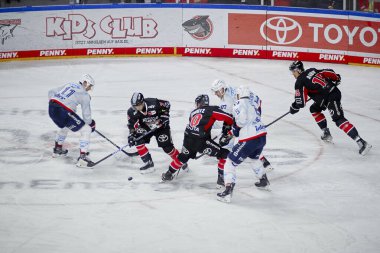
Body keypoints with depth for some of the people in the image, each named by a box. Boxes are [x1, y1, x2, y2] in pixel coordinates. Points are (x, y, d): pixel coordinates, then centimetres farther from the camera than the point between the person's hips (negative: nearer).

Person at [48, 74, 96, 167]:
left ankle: (57, 149, 51)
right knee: (86, 130, 2)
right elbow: (86, 114, 2)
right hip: (63, 112, -8)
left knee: (65, 127, 38)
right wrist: (91, 124, 20)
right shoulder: (84, 94, 2)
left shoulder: (69, 85, 21)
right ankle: (82, 158, -6)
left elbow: (51, 92, 25)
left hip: (51, 108, 8)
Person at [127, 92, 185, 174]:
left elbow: (166, 104, -15)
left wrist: (164, 116, -17)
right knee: (138, 141, -16)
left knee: (167, 146, -9)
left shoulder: (154, 103, -33)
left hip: (161, 126, -4)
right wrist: (131, 135, -22)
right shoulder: (132, 112, -23)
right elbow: (132, 125, -11)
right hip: (146, 128, 4)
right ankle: (149, 164, -6)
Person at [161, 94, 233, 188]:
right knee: (224, 154, 2)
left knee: (183, 157, 34)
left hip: (188, 138, 6)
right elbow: (228, 118, -6)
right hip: (200, 140, -6)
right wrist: (226, 128, 14)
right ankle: (221, 179, -4)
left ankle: (168, 174, 47)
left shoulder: (193, 112, 21)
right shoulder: (211, 110, 3)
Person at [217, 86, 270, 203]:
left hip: (249, 140, -7)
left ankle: (228, 191, -9)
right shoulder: (254, 100, 9)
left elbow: (241, 120, -20)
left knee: (231, 162, 2)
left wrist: (235, 128, -2)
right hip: (262, 136, 7)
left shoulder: (238, 104, -8)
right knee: (254, 158, 37)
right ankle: (264, 181, 48)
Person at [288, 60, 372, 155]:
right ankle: (326, 133, 27)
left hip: (331, 97, -10)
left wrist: (294, 107, 13)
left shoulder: (300, 82, -6)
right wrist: (336, 78, 35)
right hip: (334, 90, 10)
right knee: (314, 109, 26)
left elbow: (301, 102, -7)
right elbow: (328, 72, 15)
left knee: (339, 119, -17)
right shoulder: (312, 70, 15)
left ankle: (361, 142, -26)